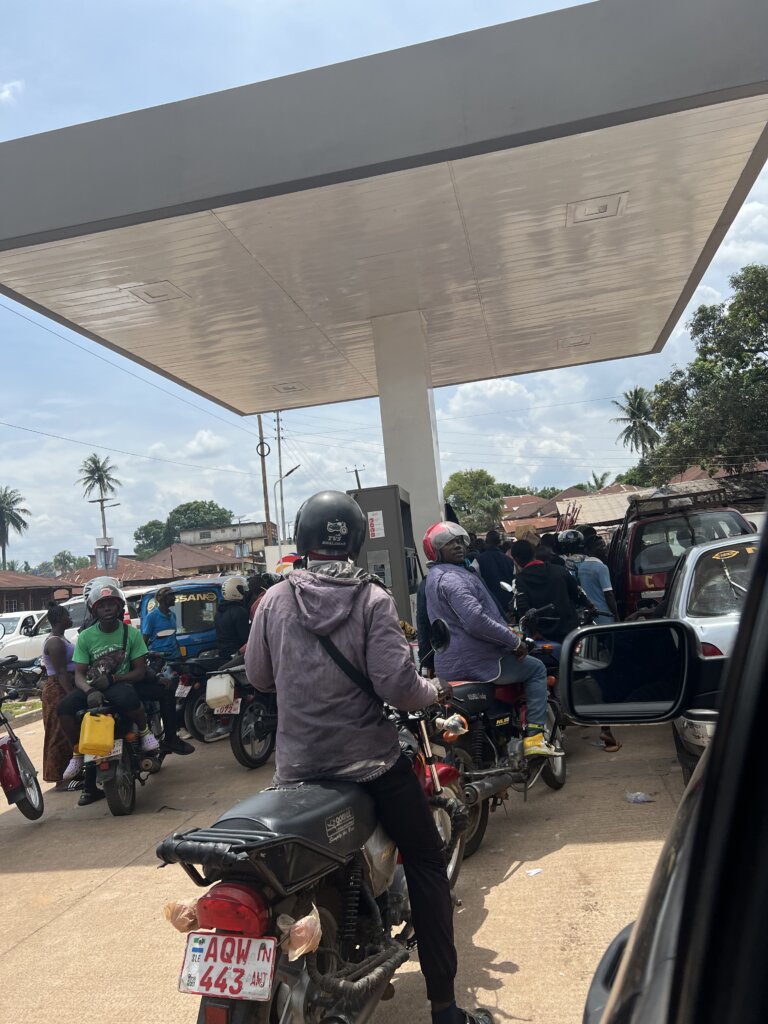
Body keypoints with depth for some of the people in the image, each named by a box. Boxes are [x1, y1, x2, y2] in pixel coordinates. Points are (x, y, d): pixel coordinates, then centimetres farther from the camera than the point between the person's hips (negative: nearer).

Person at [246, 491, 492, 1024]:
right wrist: (433, 690, 0)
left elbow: (258, 676, 7)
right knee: (427, 866, 13)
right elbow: (396, 683, -20)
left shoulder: (275, 600, -3)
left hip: (297, 768, 4)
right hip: (371, 760, -3)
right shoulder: (371, 598, -13)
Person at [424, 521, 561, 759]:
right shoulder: (452, 578, -19)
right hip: (474, 661, -10)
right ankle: (534, 737, -1)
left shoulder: (435, 577, 15)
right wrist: (515, 641, -19)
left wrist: (507, 635, 25)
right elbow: (475, 621, -30)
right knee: (536, 669, 7)